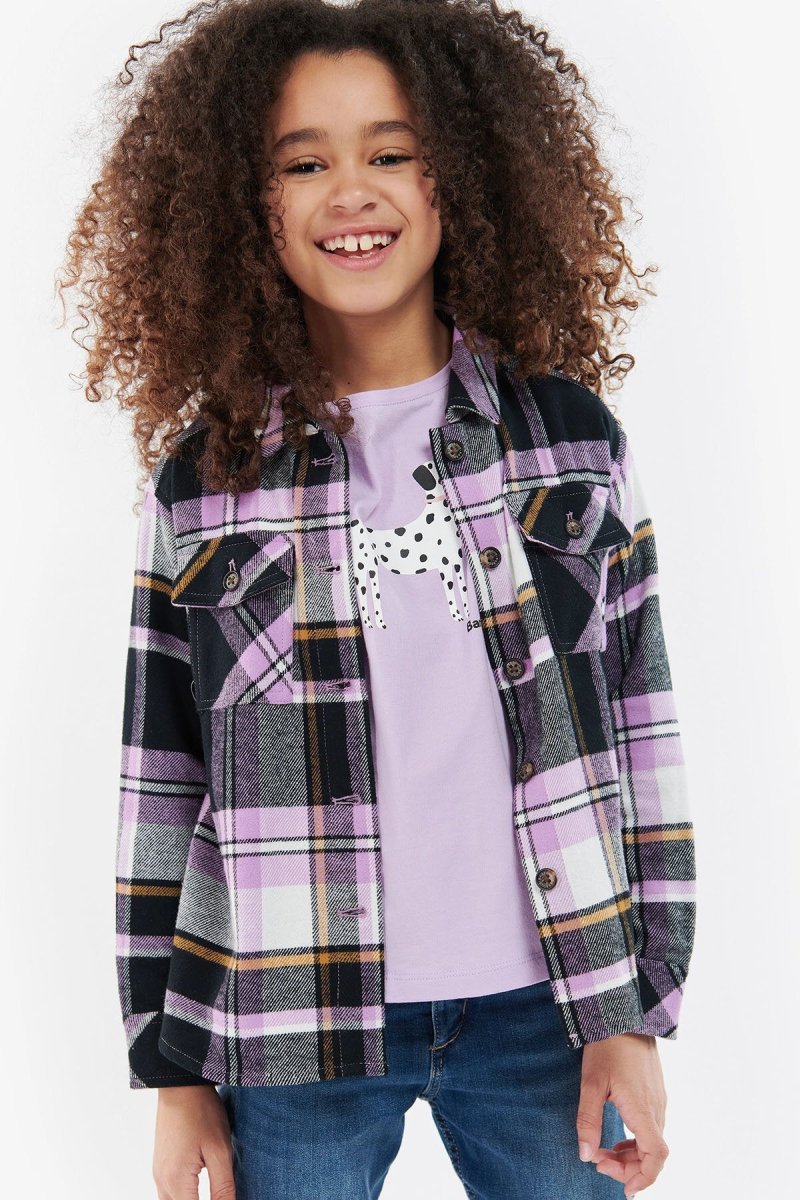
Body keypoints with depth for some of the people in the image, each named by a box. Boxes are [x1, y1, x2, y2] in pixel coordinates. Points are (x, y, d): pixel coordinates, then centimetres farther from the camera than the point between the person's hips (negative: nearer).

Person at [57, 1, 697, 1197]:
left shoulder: (570, 436, 1)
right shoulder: (202, 477, 0)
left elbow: (641, 732, 3)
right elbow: (161, 787, 3)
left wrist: (638, 1014, 1)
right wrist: (173, 1071, 3)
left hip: (542, 1010, 1)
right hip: (294, 1031, 0)